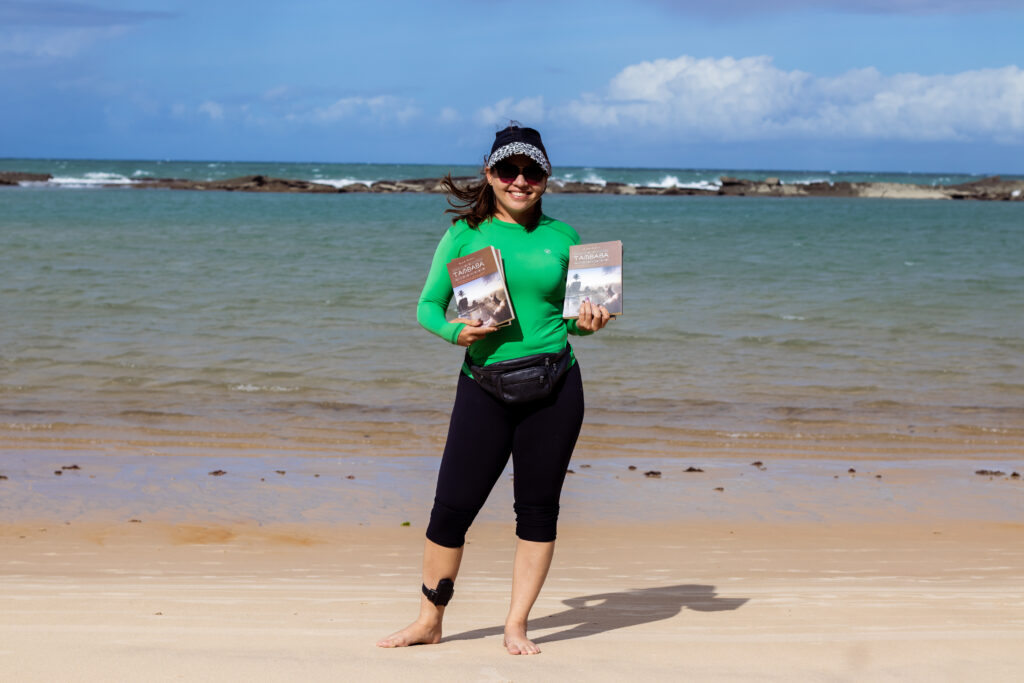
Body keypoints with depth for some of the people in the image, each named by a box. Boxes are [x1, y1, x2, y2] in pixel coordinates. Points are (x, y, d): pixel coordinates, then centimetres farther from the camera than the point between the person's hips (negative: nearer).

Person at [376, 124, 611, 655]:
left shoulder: (562, 237, 7)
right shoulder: (465, 234, 2)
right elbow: (427, 306, 5)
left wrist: (587, 323, -5)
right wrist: (455, 331, -14)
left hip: (555, 388, 2)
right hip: (485, 387, -1)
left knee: (538, 508, 5)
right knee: (452, 506, -1)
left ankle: (516, 626, 18)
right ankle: (429, 622, 16)